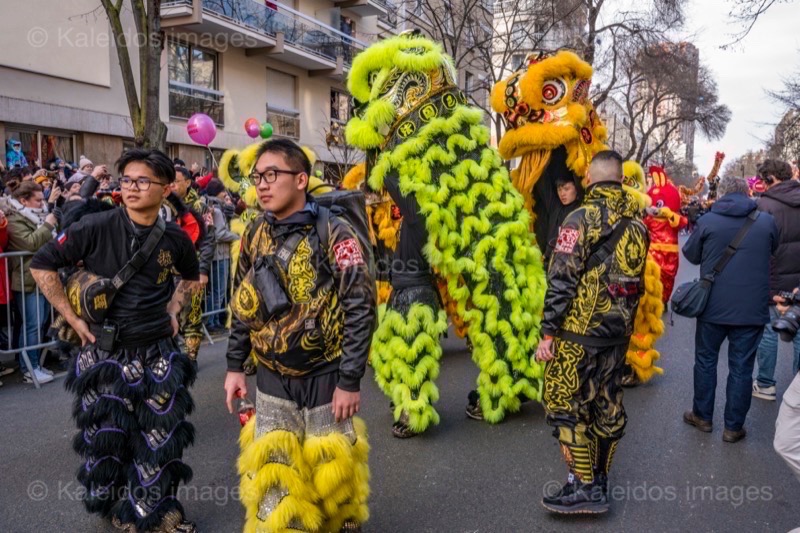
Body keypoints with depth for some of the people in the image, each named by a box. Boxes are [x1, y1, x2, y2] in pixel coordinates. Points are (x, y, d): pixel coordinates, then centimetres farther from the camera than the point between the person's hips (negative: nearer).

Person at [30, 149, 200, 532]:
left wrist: (173, 308, 6)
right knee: (107, 437, 11)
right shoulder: (95, 228, -12)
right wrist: (72, 317, -6)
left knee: (162, 436, 10)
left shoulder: (174, 238, -3)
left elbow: (191, 277, 19)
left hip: (158, 353, 2)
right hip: (106, 352, -2)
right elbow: (41, 265, -5)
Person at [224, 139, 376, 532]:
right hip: (272, 378, 4)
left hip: (324, 375, -4)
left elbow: (361, 308, -16)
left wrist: (350, 380, -17)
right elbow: (243, 306, 11)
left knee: (329, 468, 11)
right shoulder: (255, 235, 2)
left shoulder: (332, 233, -15)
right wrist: (235, 365, 9)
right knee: (272, 472, 9)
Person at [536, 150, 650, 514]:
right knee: (608, 405, 15)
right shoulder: (637, 223, 6)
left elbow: (562, 279, -17)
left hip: (579, 330, -7)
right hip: (618, 332, 7)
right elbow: (638, 279, 15)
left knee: (566, 406, 3)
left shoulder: (582, 219, -14)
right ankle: (600, 481, 27)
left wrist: (548, 332, -13)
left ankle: (584, 487, 6)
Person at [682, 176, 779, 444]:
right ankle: (733, 427, 15)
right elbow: (773, 251, 17)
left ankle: (702, 416, 26)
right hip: (752, 308, 1)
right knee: (741, 368, 7)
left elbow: (691, 255, 6)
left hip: (713, 306, 0)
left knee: (706, 360, 16)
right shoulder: (766, 221, -2)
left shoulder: (708, 220, -6)